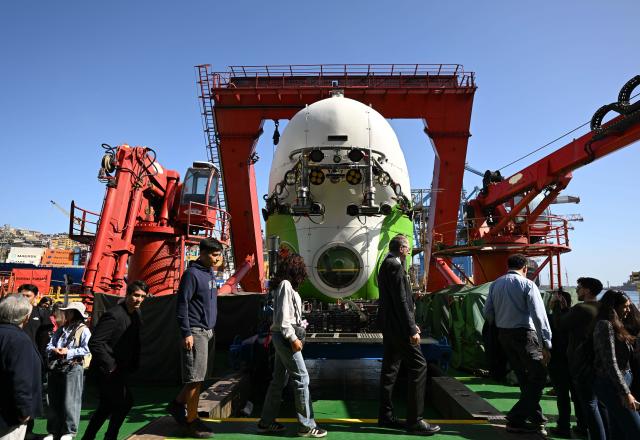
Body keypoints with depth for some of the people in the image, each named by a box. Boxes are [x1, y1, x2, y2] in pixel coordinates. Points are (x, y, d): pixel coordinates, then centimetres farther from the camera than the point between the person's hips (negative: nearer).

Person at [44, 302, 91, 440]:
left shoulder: (83, 330, -4)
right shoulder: (60, 330, 17)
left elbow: (86, 349, -13)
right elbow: (49, 345, 13)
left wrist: (69, 352, -18)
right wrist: (53, 350, -8)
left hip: (73, 368, -6)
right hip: (55, 368, 7)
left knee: (70, 401, -2)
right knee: (54, 401, 13)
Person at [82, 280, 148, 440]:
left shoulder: (136, 314, 6)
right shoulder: (114, 315, -22)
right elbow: (94, 342, -24)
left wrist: (133, 364, 6)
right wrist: (110, 365, -21)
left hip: (120, 370, 9)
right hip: (107, 370, -9)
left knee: (106, 407, 18)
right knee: (125, 402, -4)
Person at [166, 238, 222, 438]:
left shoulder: (210, 273, 14)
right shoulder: (192, 273, -13)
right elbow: (181, 304, -16)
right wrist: (186, 333, -18)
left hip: (208, 332, 9)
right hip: (195, 333, -8)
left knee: (201, 377, 13)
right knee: (195, 378, -1)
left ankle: (178, 405, 30)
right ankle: (191, 422, 11)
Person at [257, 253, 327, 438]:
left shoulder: (284, 285, 13)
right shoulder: (286, 285, -15)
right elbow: (283, 316, -20)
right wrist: (293, 338, -20)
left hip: (282, 336, 10)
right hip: (285, 337, -10)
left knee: (279, 380, 14)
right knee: (301, 378, -4)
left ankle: (266, 422, 23)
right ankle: (307, 426, 5)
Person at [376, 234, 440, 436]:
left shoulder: (386, 265, 16)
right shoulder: (395, 266, -15)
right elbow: (401, 301, -21)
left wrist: (410, 323, 19)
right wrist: (411, 329, -19)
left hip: (389, 327, 11)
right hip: (398, 327, -10)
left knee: (390, 368, 13)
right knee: (418, 366, -5)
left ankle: (386, 416, 21)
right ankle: (414, 421, 1)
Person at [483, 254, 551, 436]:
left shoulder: (495, 284, 8)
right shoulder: (527, 284, -9)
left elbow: (487, 313, 6)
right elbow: (539, 315, -16)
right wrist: (546, 344, -15)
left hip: (503, 335, 7)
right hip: (524, 334, -7)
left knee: (523, 378, 18)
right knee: (539, 376, 2)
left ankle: (536, 418, 30)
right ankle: (516, 420, -1)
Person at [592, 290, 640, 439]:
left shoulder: (616, 325, 15)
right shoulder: (605, 325, -14)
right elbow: (610, 363, -19)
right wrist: (625, 393, -20)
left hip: (620, 381, 9)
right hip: (611, 384, -9)